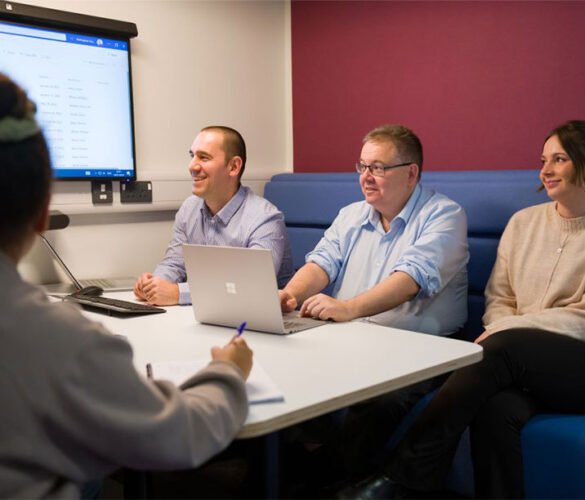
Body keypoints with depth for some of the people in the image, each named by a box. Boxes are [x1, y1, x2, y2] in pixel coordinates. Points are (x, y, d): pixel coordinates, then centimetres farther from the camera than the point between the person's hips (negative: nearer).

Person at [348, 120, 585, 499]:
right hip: (524, 368, 3)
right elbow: (498, 299, 14)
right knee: (496, 406, -32)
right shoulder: (523, 222, 16)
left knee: (503, 347, -33)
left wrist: (504, 329, -14)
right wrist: (502, 331, -8)